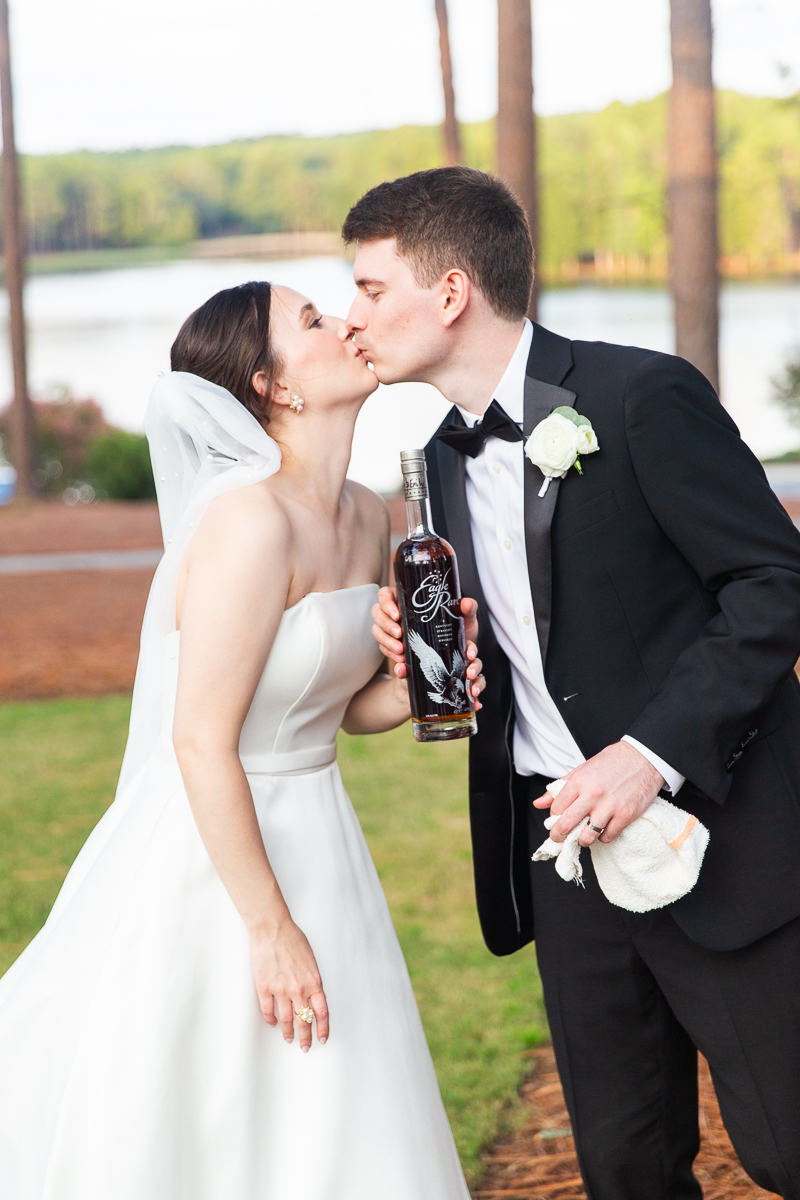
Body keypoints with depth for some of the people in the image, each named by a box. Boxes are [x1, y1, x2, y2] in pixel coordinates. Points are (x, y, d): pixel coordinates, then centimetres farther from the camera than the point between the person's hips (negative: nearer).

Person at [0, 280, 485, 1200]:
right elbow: (202, 743, -22)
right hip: (212, 859, -8)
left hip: (312, 843, 8)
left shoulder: (366, 519, 5)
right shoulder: (253, 519, -21)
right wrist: (271, 930, -19)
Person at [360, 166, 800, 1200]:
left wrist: (655, 751, -22)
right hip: (563, 848, 7)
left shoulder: (643, 396, -12)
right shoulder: (442, 460, 12)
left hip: (716, 838, -7)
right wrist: (422, 641, -2)